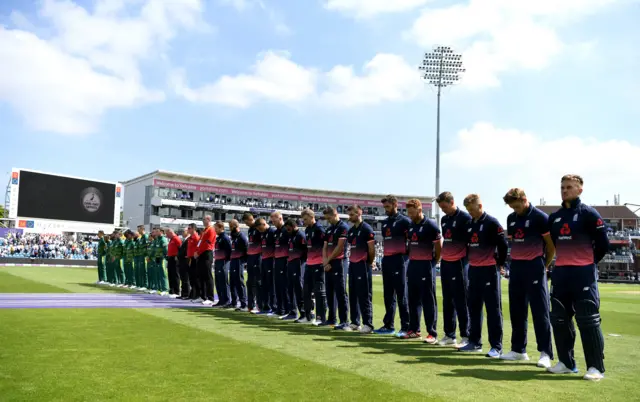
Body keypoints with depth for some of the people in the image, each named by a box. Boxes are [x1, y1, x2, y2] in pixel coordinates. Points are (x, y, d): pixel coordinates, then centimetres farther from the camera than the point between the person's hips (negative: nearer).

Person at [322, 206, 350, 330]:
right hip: (328, 264, 8)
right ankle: (331, 318, 21)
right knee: (330, 292, 12)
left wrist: (328, 260, -7)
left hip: (338, 263, -8)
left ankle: (344, 321, -7)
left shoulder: (343, 227, -7)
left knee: (340, 293, -9)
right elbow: (325, 247, 16)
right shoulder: (329, 229, 18)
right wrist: (324, 260, -1)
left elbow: (339, 247, -13)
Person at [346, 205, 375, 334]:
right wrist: (352, 260, 12)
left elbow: (372, 248, -11)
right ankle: (355, 322, 18)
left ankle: (368, 324, -2)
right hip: (352, 265, 8)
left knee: (365, 295, -6)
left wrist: (369, 263, -5)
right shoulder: (350, 231, 15)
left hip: (363, 265, -8)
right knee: (353, 295, 10)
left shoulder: (366, 229, -9)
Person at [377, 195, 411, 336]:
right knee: (388, 295, 11)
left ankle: (406, 327, -1)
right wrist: (387, 254, 16)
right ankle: (388, 325, 17)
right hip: (386, 260, 8)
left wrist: (406, 254, -11)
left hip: (399, 260, -8)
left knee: (401, 295, -6)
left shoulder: (404, 221, -7)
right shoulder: (385, 223, 17)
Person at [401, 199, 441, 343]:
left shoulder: (430, 225, -10)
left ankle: (432, 333, 1)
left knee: (428, 300, -4)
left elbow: (439, 245, -9)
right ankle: (414, 330, 21)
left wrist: (434, 261, -3)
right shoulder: (410, 225, 11)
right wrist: (411, 257, 12)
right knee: (413, 299, 11)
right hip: (412, 265, 7)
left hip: (426, 266, -7)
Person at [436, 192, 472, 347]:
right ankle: (449, 335, 18)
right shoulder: (444, 219, 13)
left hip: (459, 264, -8)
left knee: (461, 301, -3)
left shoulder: (465, 218, -10)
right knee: (447, 300, 11)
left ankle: (466, 336, 4)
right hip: (445, 263, 8)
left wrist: (467, 261, -12)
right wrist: (443, 255, 15)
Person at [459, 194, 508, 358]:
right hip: (473, 270, 8)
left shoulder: (492, 223, -9)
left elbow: (503, 244, -10)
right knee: (474, 307, 12)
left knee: (493, 309, -3)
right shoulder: (470, 224, 12)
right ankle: (475, 342, 22)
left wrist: (500, 264, -3)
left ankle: (496, 346, 1)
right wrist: (471, 261, 10)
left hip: (489, 270, -7)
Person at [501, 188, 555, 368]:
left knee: (540, 311, -4)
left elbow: (552, 245, -5)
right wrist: (515, 262, 11)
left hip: (534, 267, -7)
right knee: (516, 311, 10)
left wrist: (544, 266, 1)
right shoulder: (511, 218, 11)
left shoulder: (540, 217, -9)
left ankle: (546, 353, 0)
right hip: (516, 267, 7)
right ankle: (518, 349, 19)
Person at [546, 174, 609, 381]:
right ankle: (566, 362, 20)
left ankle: (596, 367, 3)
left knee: (588, 320, -6)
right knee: (559, 319, 9)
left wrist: (588, 262, 4)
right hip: (560, 273, 7)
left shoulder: (588, 213, -7)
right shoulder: (554, 217, 11)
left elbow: (603, 244, -6)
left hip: (583, 273, -7)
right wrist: (565, 259, 15)